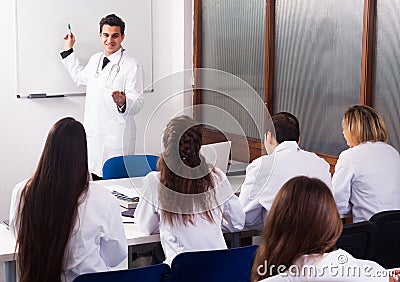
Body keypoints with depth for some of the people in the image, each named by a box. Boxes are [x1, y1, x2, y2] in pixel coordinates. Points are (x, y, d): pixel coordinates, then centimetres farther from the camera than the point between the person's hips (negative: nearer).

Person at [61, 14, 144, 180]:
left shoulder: (132, 66, -9)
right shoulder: (95, 60, 14)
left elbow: (137, 104, -12)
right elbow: (80, 77, 35)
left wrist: (123, 102, -34)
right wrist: (68, 50, 35)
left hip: (117, 139, -7)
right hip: (93, 135, 7)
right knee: (97, 179, 10)